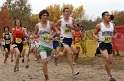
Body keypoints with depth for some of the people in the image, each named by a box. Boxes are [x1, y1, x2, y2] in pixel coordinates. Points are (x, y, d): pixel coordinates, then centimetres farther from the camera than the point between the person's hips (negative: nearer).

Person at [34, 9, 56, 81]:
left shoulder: (51, 24, -4)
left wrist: (52, 36, -9)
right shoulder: (37, 25, -1)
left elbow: (55, 31, 11)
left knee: (46, 61, 16)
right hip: (42, 45, -1)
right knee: (44, 61, -20)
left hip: (49, 45, 2)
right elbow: (35, 35, 12)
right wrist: (37, 36, -11)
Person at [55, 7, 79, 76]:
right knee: (70, 52, -22)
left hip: (70, 38, 5)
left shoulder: (72, 20, -1)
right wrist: (57, 31, -6)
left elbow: (77, 29, 2)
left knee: (64, 53, 20)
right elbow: (55, 26, 13)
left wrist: (71, 27, -16)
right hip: (64, 38, -5)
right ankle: (73, 70, -21)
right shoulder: (60, 21, -5)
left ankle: (57, 57, 54)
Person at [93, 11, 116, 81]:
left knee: (110, 61, 8)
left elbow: (115, 33, 20)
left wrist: (115, 36, -3)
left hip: (109, 44, 5)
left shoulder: (112, 25, 6)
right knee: (107, 59, -21)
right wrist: (96, 37, -21)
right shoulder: (99, 25, -5)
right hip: (102, 44, -5)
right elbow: (94, 33, 2)